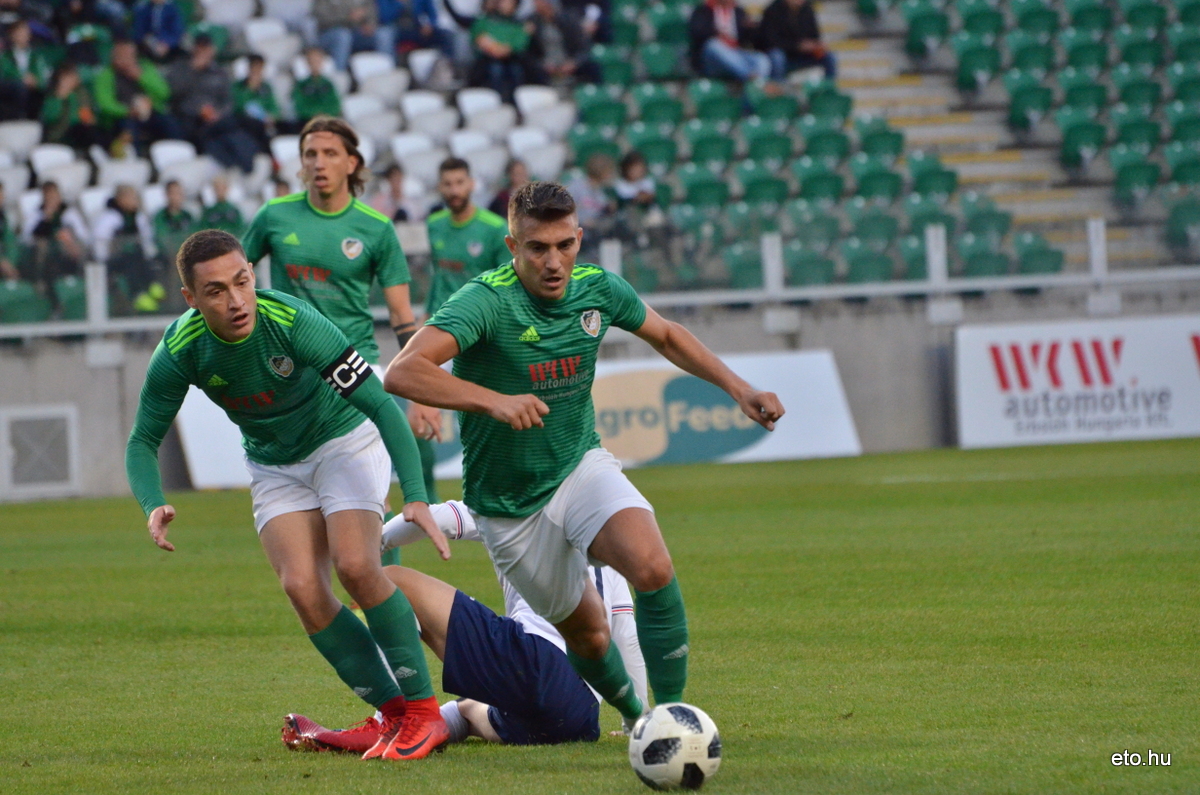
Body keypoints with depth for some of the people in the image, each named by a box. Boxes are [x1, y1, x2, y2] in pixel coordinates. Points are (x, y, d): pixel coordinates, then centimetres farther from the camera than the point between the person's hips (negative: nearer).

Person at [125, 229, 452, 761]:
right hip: (274, 467, 4)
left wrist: (415, 497, -43)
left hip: (345, 439, -4)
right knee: (302, 588, -15)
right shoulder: (179, 352, -22)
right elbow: (143, 441, -10)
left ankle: (423, 712, -12)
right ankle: (392, 715, -3)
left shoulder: (292, 322, -33)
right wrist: (153, 506, -31)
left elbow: (380, 403, -33)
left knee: (356, 567, -24)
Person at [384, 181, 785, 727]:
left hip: (582, 467, 3)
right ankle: (633, 715, 39)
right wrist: (493, 400, -49)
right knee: (586, 632, 7)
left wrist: (738, 388, 5)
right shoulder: (487, 301, -25)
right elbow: (403, 373, -38)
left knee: (653, 568, -27)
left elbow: (666, 336, 15)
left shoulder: (599, 289, -7)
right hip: (510, 505, -3)